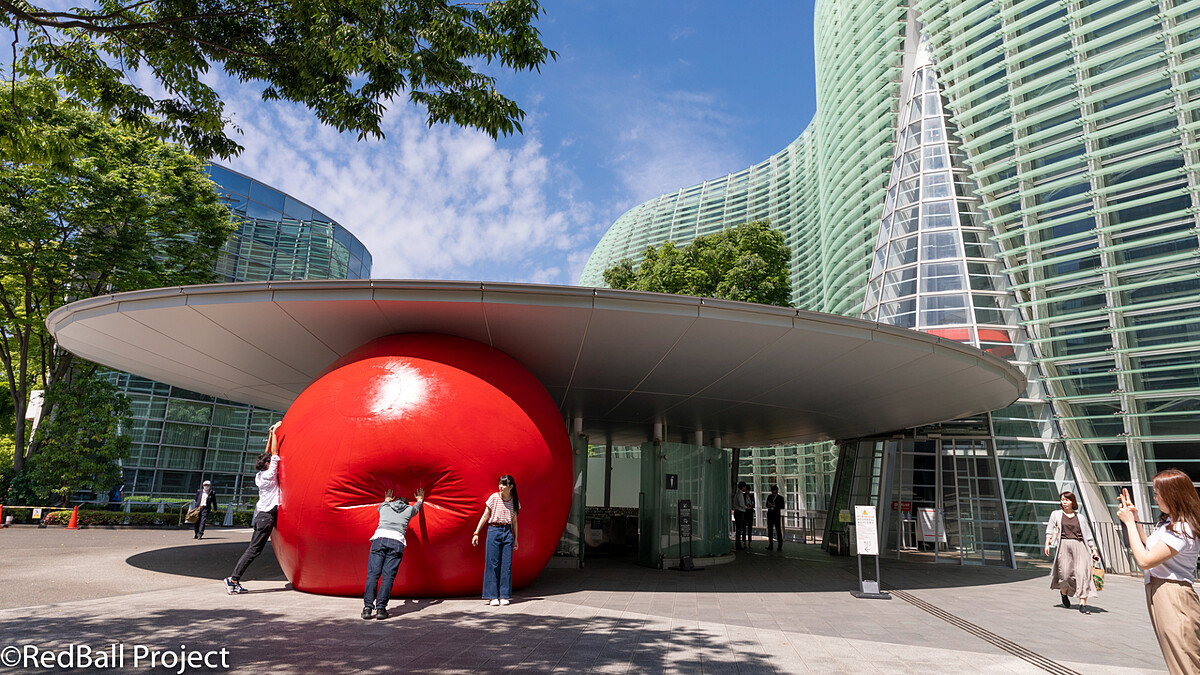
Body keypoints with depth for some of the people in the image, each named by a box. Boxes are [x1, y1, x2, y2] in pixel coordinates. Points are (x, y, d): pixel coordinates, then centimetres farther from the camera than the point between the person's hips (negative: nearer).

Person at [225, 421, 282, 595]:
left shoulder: (259, 476, 12)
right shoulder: (269, 475, -10)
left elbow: (269, 455, 21)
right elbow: (274, 454, -10)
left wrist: (271, 435, 21)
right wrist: (274, 433, -7)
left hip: (261, 514, 10)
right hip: (267, 516, -10)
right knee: (254, 549, -8)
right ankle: (234, 579, -9)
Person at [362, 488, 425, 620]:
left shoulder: (384, 507, 27)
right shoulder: (409, 510, 25)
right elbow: (417, 506, 49)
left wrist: (387, 499, 76)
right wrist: (420, 499, 71)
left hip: (379, 538, 1)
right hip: (397, 541, -1)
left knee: (372, 574, -3)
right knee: (388, 576, -3)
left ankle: (367, 607, -11)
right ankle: (381, 608, -11)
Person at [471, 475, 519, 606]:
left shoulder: (514, 501, 5)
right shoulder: (494, 497, -4)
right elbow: (485, 516, 2)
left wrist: (515, 538, 15)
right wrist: (476, 533, -2)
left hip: (507, 532, 3)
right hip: (494, 531, -3)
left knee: (507, 564, 1)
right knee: (493, 563, -3)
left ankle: (504, 595, 9)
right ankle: (492, 596, 5)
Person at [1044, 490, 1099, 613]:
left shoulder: (1080, 517, 17)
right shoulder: (1056, 514, 14)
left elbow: (1088, 535, 20)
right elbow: (1050, 530, 9)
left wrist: (1094, 550, 13)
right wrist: (1047, 544, -3)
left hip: (1078, 545, 1)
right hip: (1063, 545, -1)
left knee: (1083, 571, -16)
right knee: (1065, 573, -9)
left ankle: (1083, 604, -16)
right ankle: (1064, 593, 23)